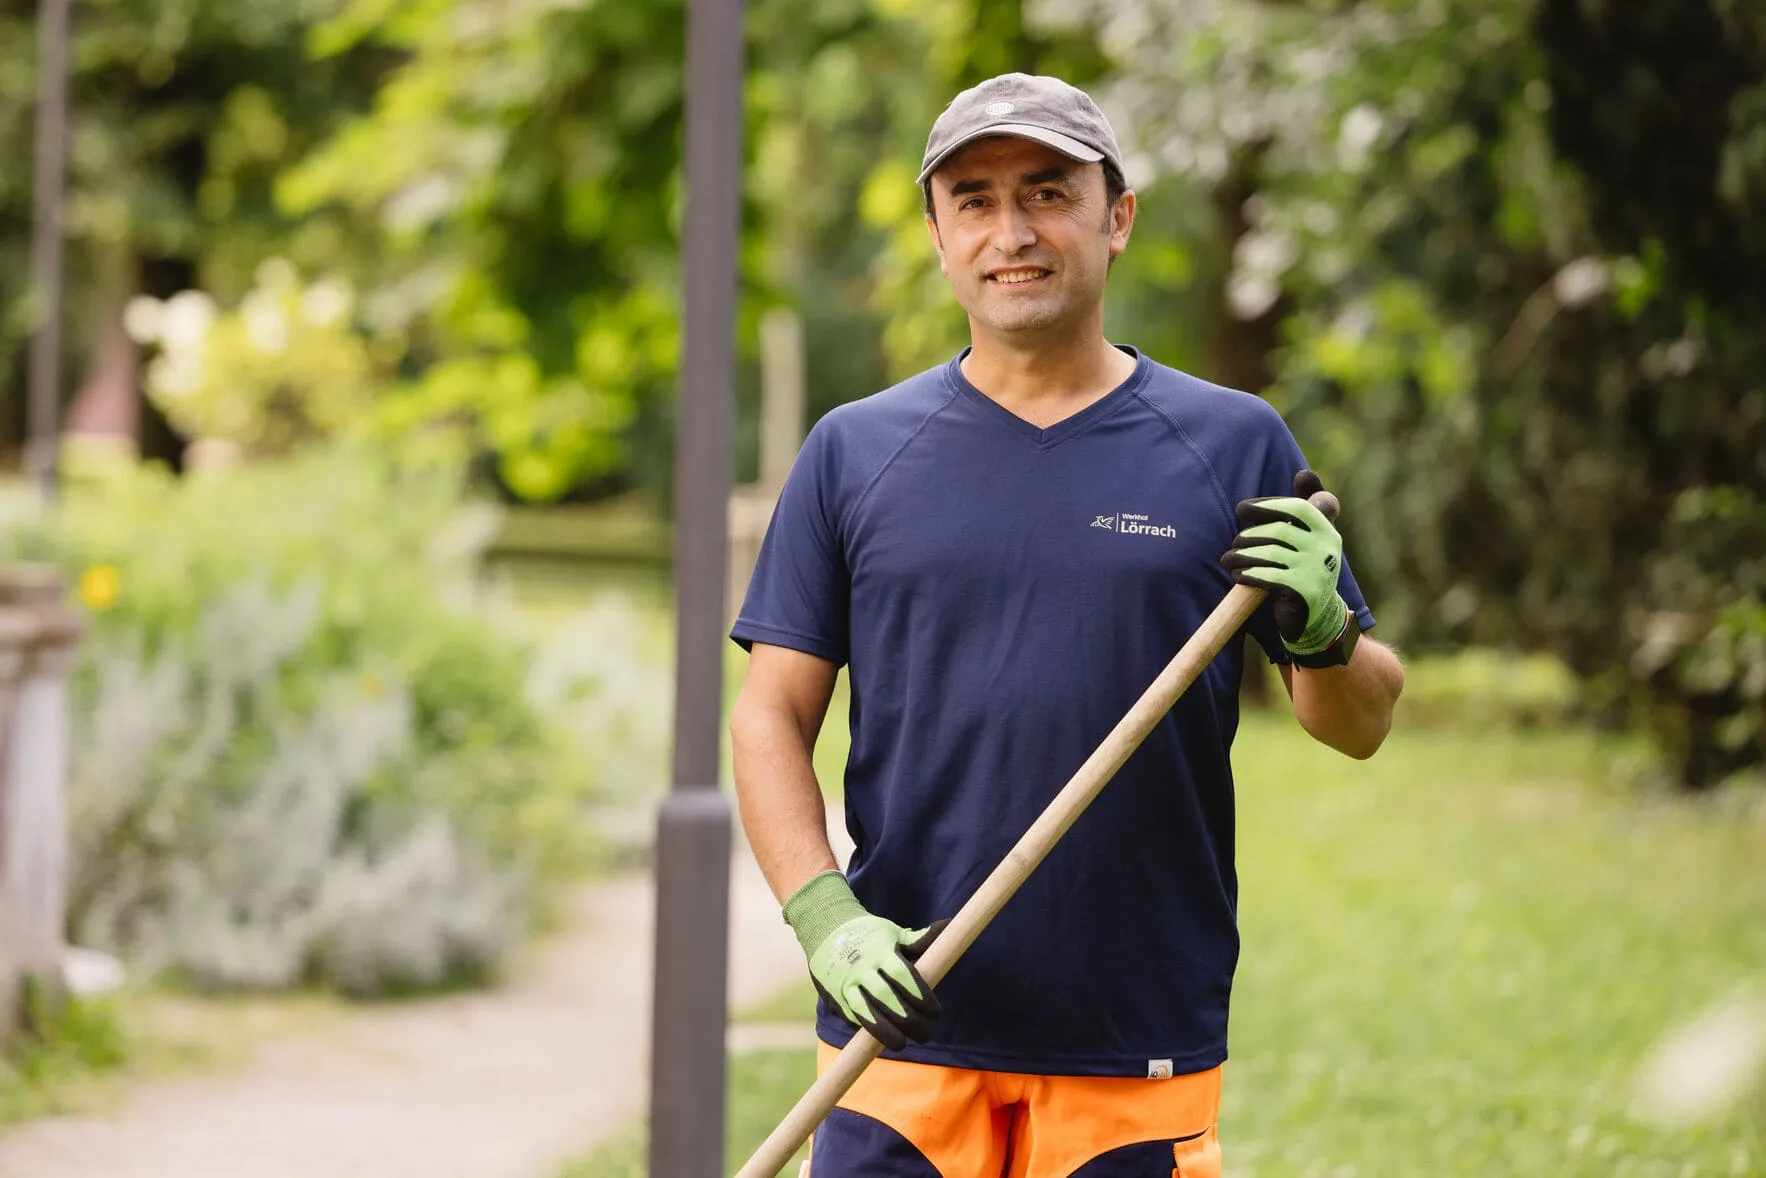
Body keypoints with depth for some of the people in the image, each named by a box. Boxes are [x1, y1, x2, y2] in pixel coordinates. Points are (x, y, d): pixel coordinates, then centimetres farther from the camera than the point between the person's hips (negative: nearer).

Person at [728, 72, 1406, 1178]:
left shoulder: (1235, 446, 5)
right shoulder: (854, 452, 7)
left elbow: (1362, 724, 6)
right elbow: (772, 714, 5)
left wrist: (1322, 634, -16)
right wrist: (826, 918, -11)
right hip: (905, 1033, 0)